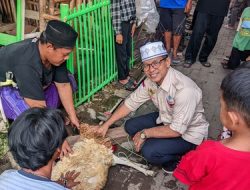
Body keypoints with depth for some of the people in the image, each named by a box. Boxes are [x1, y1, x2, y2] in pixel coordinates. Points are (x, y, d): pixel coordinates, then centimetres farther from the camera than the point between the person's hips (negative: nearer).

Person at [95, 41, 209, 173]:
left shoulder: (184, 90, -35)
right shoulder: (151, 81, -12)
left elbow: (177, 130, -30)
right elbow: (131, 103, -1)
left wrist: (145, 133, -20)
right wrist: (106, 125, 1)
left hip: (188, 133, -7)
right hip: (166, 119, 7)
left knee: (149, 152, -24)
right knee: (130, 126, 0)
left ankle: (179, 158, 4)